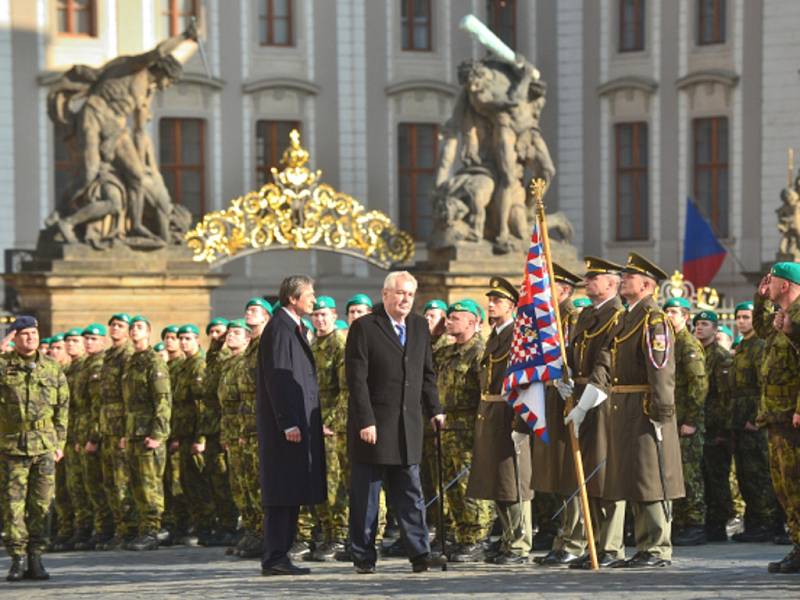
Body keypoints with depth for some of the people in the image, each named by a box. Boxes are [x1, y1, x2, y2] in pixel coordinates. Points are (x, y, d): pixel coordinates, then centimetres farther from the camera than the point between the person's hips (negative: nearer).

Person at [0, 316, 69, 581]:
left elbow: (62, 408, 12)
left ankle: (35, 559, 9)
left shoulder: (52, 369, 10)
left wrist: (60, 442, 8)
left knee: (41, 504, 2)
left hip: (44, 447, 2)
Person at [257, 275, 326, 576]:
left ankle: (279, 556, 12)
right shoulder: (279, 329, -13)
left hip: (298, 423, 10)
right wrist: (288, 424, -22)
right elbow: (277, 379, -19)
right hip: (288, 424, -10)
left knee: (292, 493, 9)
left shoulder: (295, 328, 19)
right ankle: (275, 559, -8)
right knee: (283, 493, -9)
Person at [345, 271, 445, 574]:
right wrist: (366, 421, -16)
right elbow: (357, 379, -11)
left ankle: (419, 554, 2)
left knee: (410, 496, 4)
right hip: (373, 426, -5)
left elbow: (428, 374, 18)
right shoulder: (364, 328, -7)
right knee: (365, 498, 1)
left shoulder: (420, 327, 12)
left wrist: (434, 409, 7)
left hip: (408, 429, 5)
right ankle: (363, 557, 7)